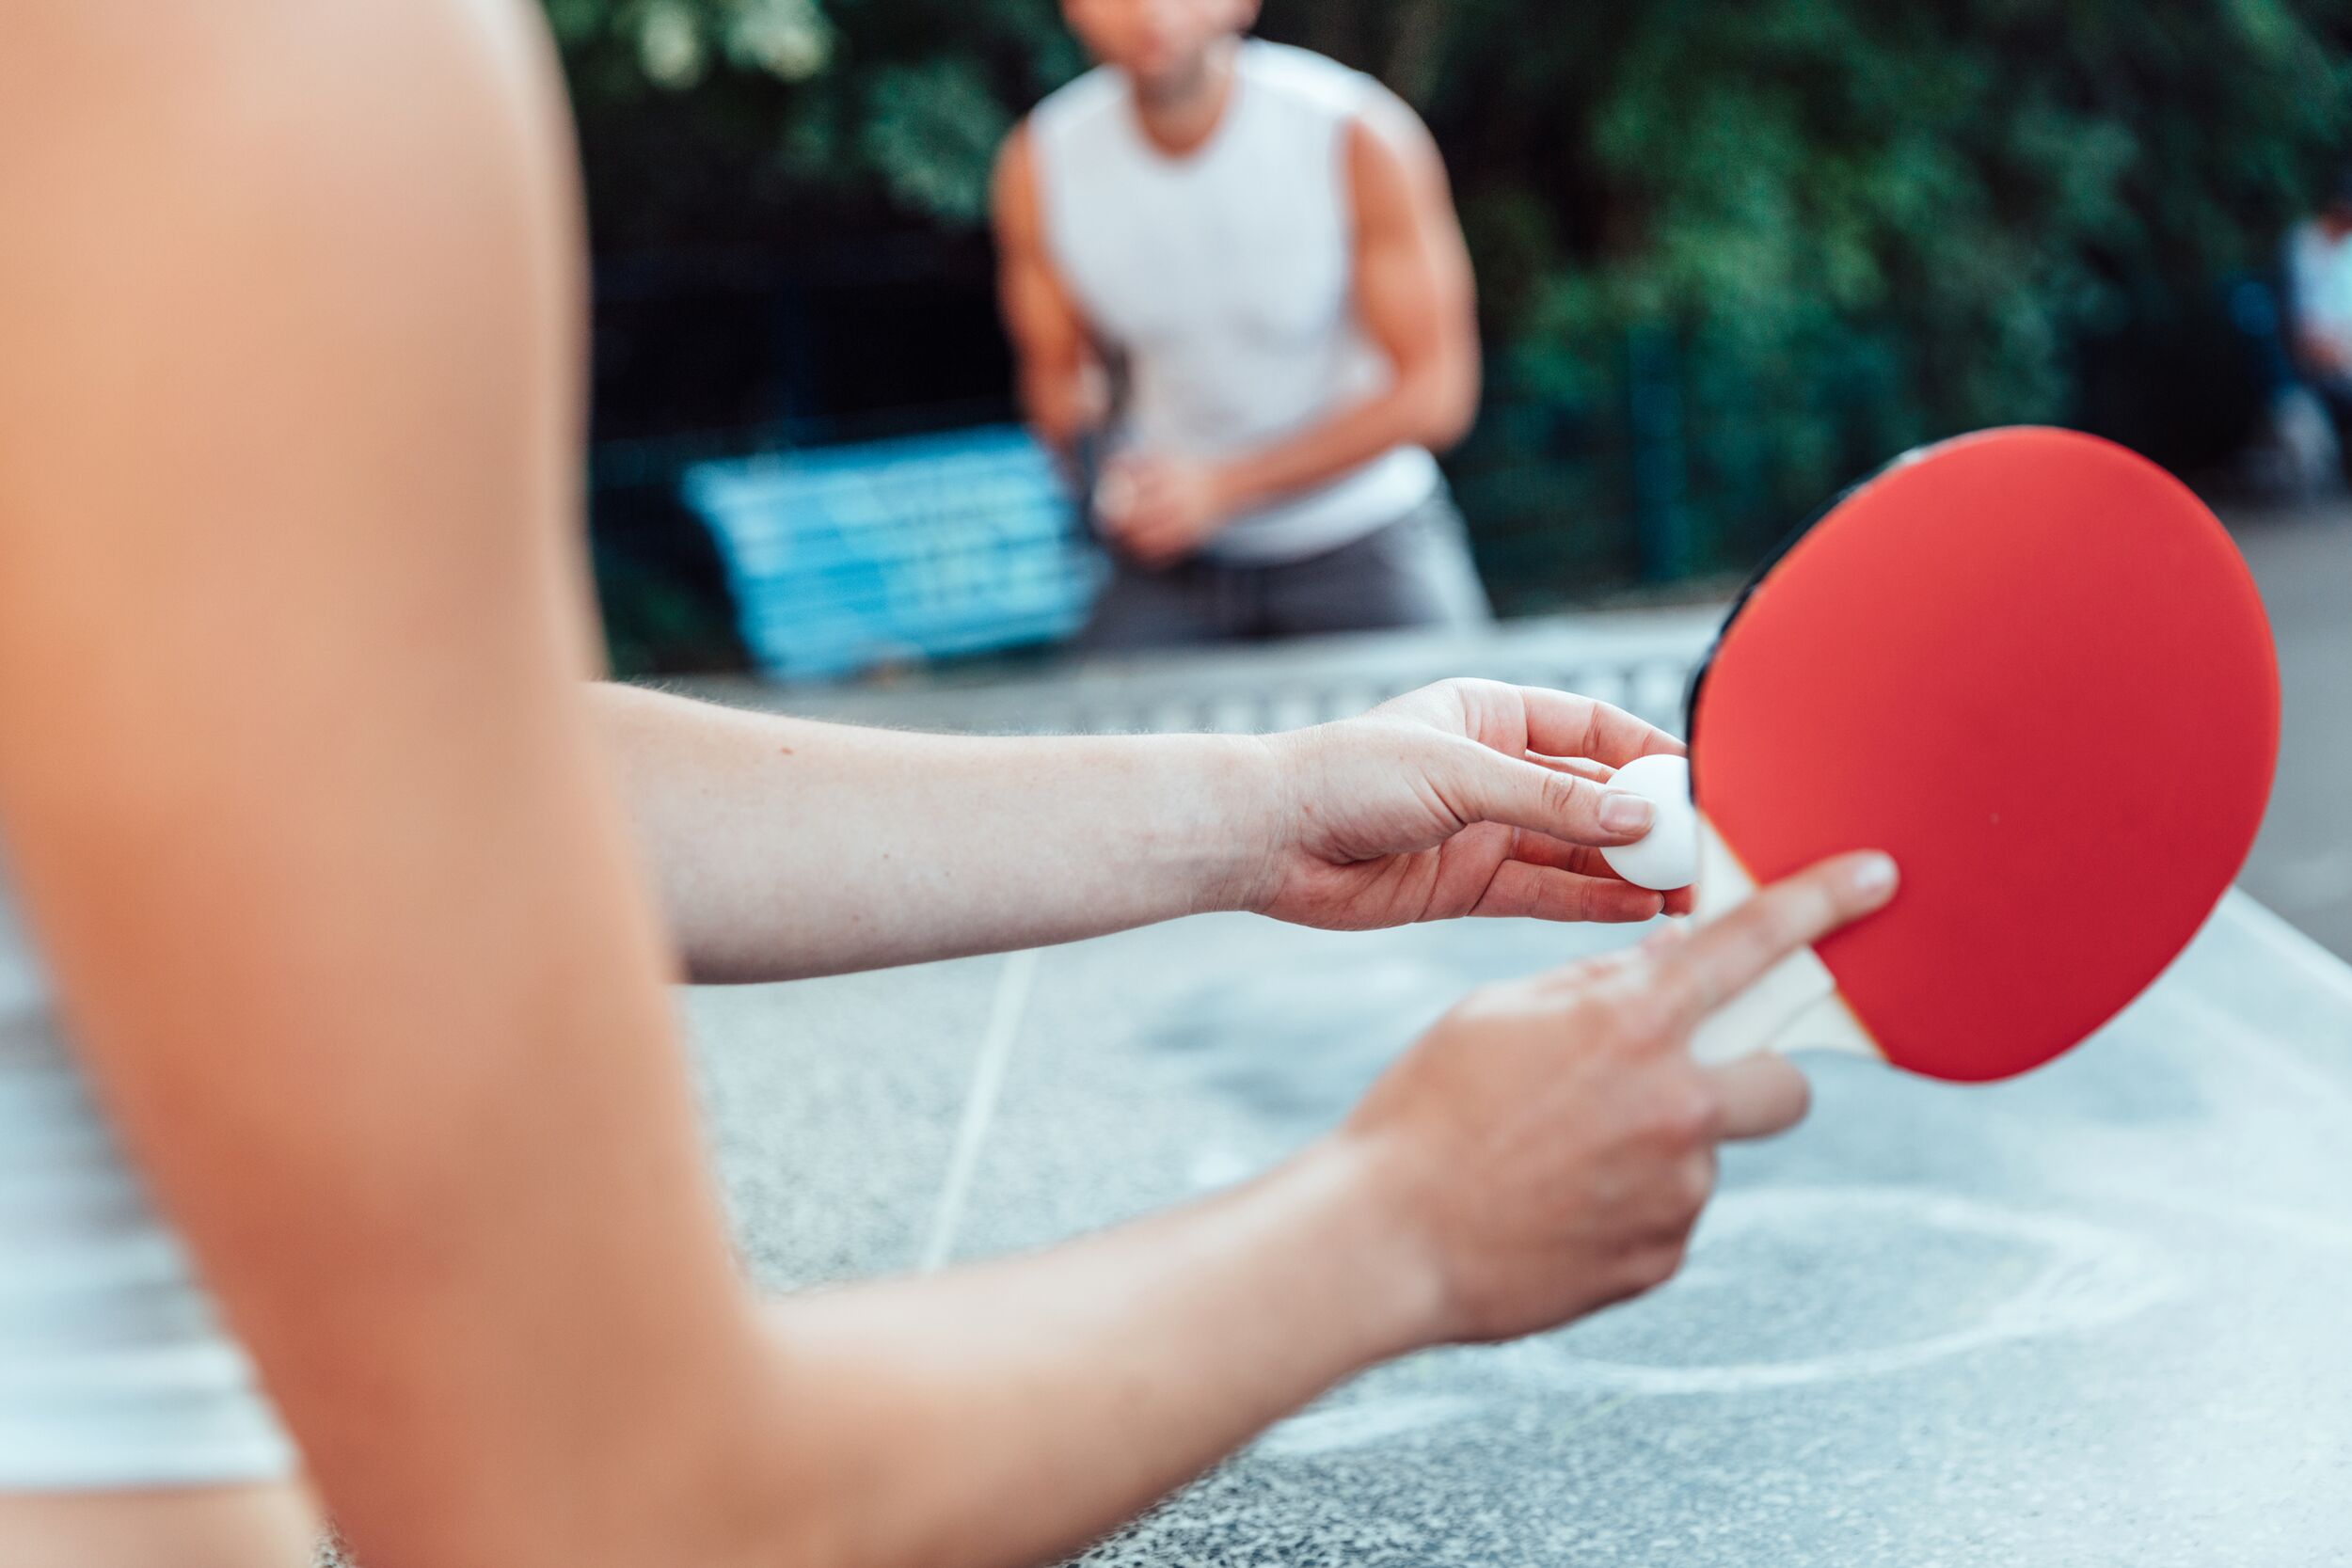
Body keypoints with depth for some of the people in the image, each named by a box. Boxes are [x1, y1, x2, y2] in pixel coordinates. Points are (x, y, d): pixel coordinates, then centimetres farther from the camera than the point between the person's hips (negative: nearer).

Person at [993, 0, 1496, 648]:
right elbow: (1056, 375, 3)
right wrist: (1098, 460, -21)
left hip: (1362, 548, -2)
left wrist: (1223, 485, -25)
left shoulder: (1364, 141, -19)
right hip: (1173, 557, 2)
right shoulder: (1039, 164, -10)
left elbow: (1434, 391, -17)